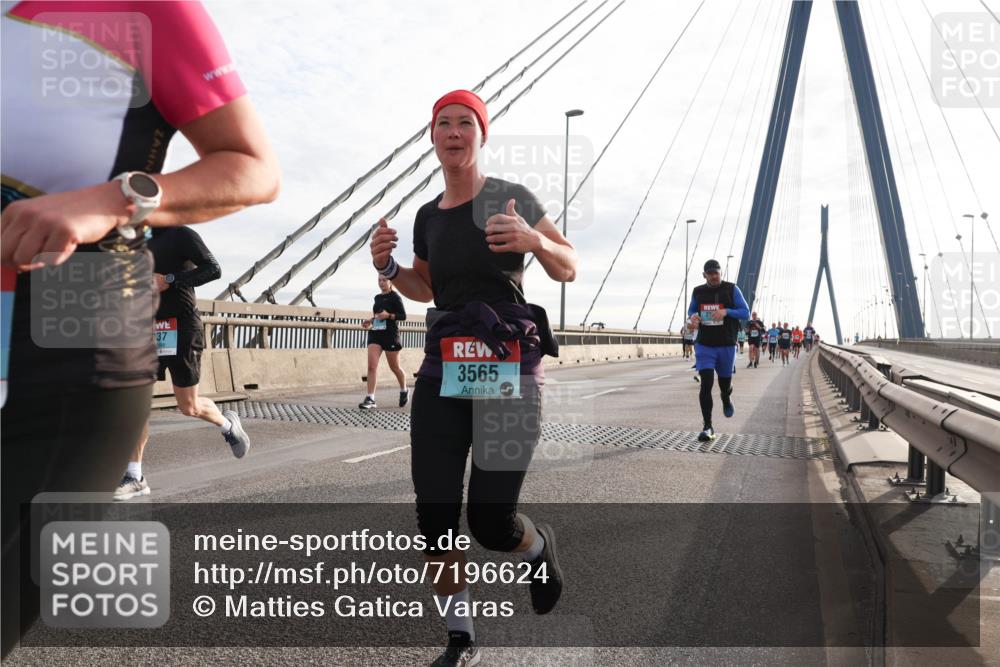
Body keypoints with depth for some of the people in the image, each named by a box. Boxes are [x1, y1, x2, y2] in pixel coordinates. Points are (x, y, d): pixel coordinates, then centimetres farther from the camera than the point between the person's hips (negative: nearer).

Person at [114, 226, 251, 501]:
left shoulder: (183, 235, -5)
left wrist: (169, 280, -23)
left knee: (189, 407, 1)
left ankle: (227, 424, 32)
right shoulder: (146, 241, 17)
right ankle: (134, 477, 3)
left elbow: (213, 269, -17)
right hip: (148, 327, 7)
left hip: (181, 327, -7)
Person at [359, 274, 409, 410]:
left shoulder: (395, 297, -4)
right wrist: (371, 321, 8)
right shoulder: (377, 297, 14)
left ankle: (404, 391, 33)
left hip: (390, 334, -5)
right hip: (375, 333, 5)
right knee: (371, 366, -10)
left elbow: (403, 316, -9)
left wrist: (388, 315, -22)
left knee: (394, 367, 8)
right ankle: (370, 399, -11)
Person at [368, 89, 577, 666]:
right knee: (435, 515, 1)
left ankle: (539, 544, 33)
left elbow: (569, 269, 0)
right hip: (443, 371, 5)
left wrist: (533, 239, -22)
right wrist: (388, 267, 6)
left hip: (509, 368, -4)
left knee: (491, 521, -5)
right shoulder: (427, 216, 13)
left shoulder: (510, 197, -2)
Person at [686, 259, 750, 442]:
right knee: (706, 383, -12)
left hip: (726, 345, 0)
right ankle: (708, 428, -9)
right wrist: (692, 317, -5)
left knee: (725, 382, 12)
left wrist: (726, 311, -21)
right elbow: (691, 310, 20)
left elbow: (745, 312, -3)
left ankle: (726, 399, 52)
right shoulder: (697, 292, 5)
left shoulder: (731, 289, -2)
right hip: (704, 345, 1)